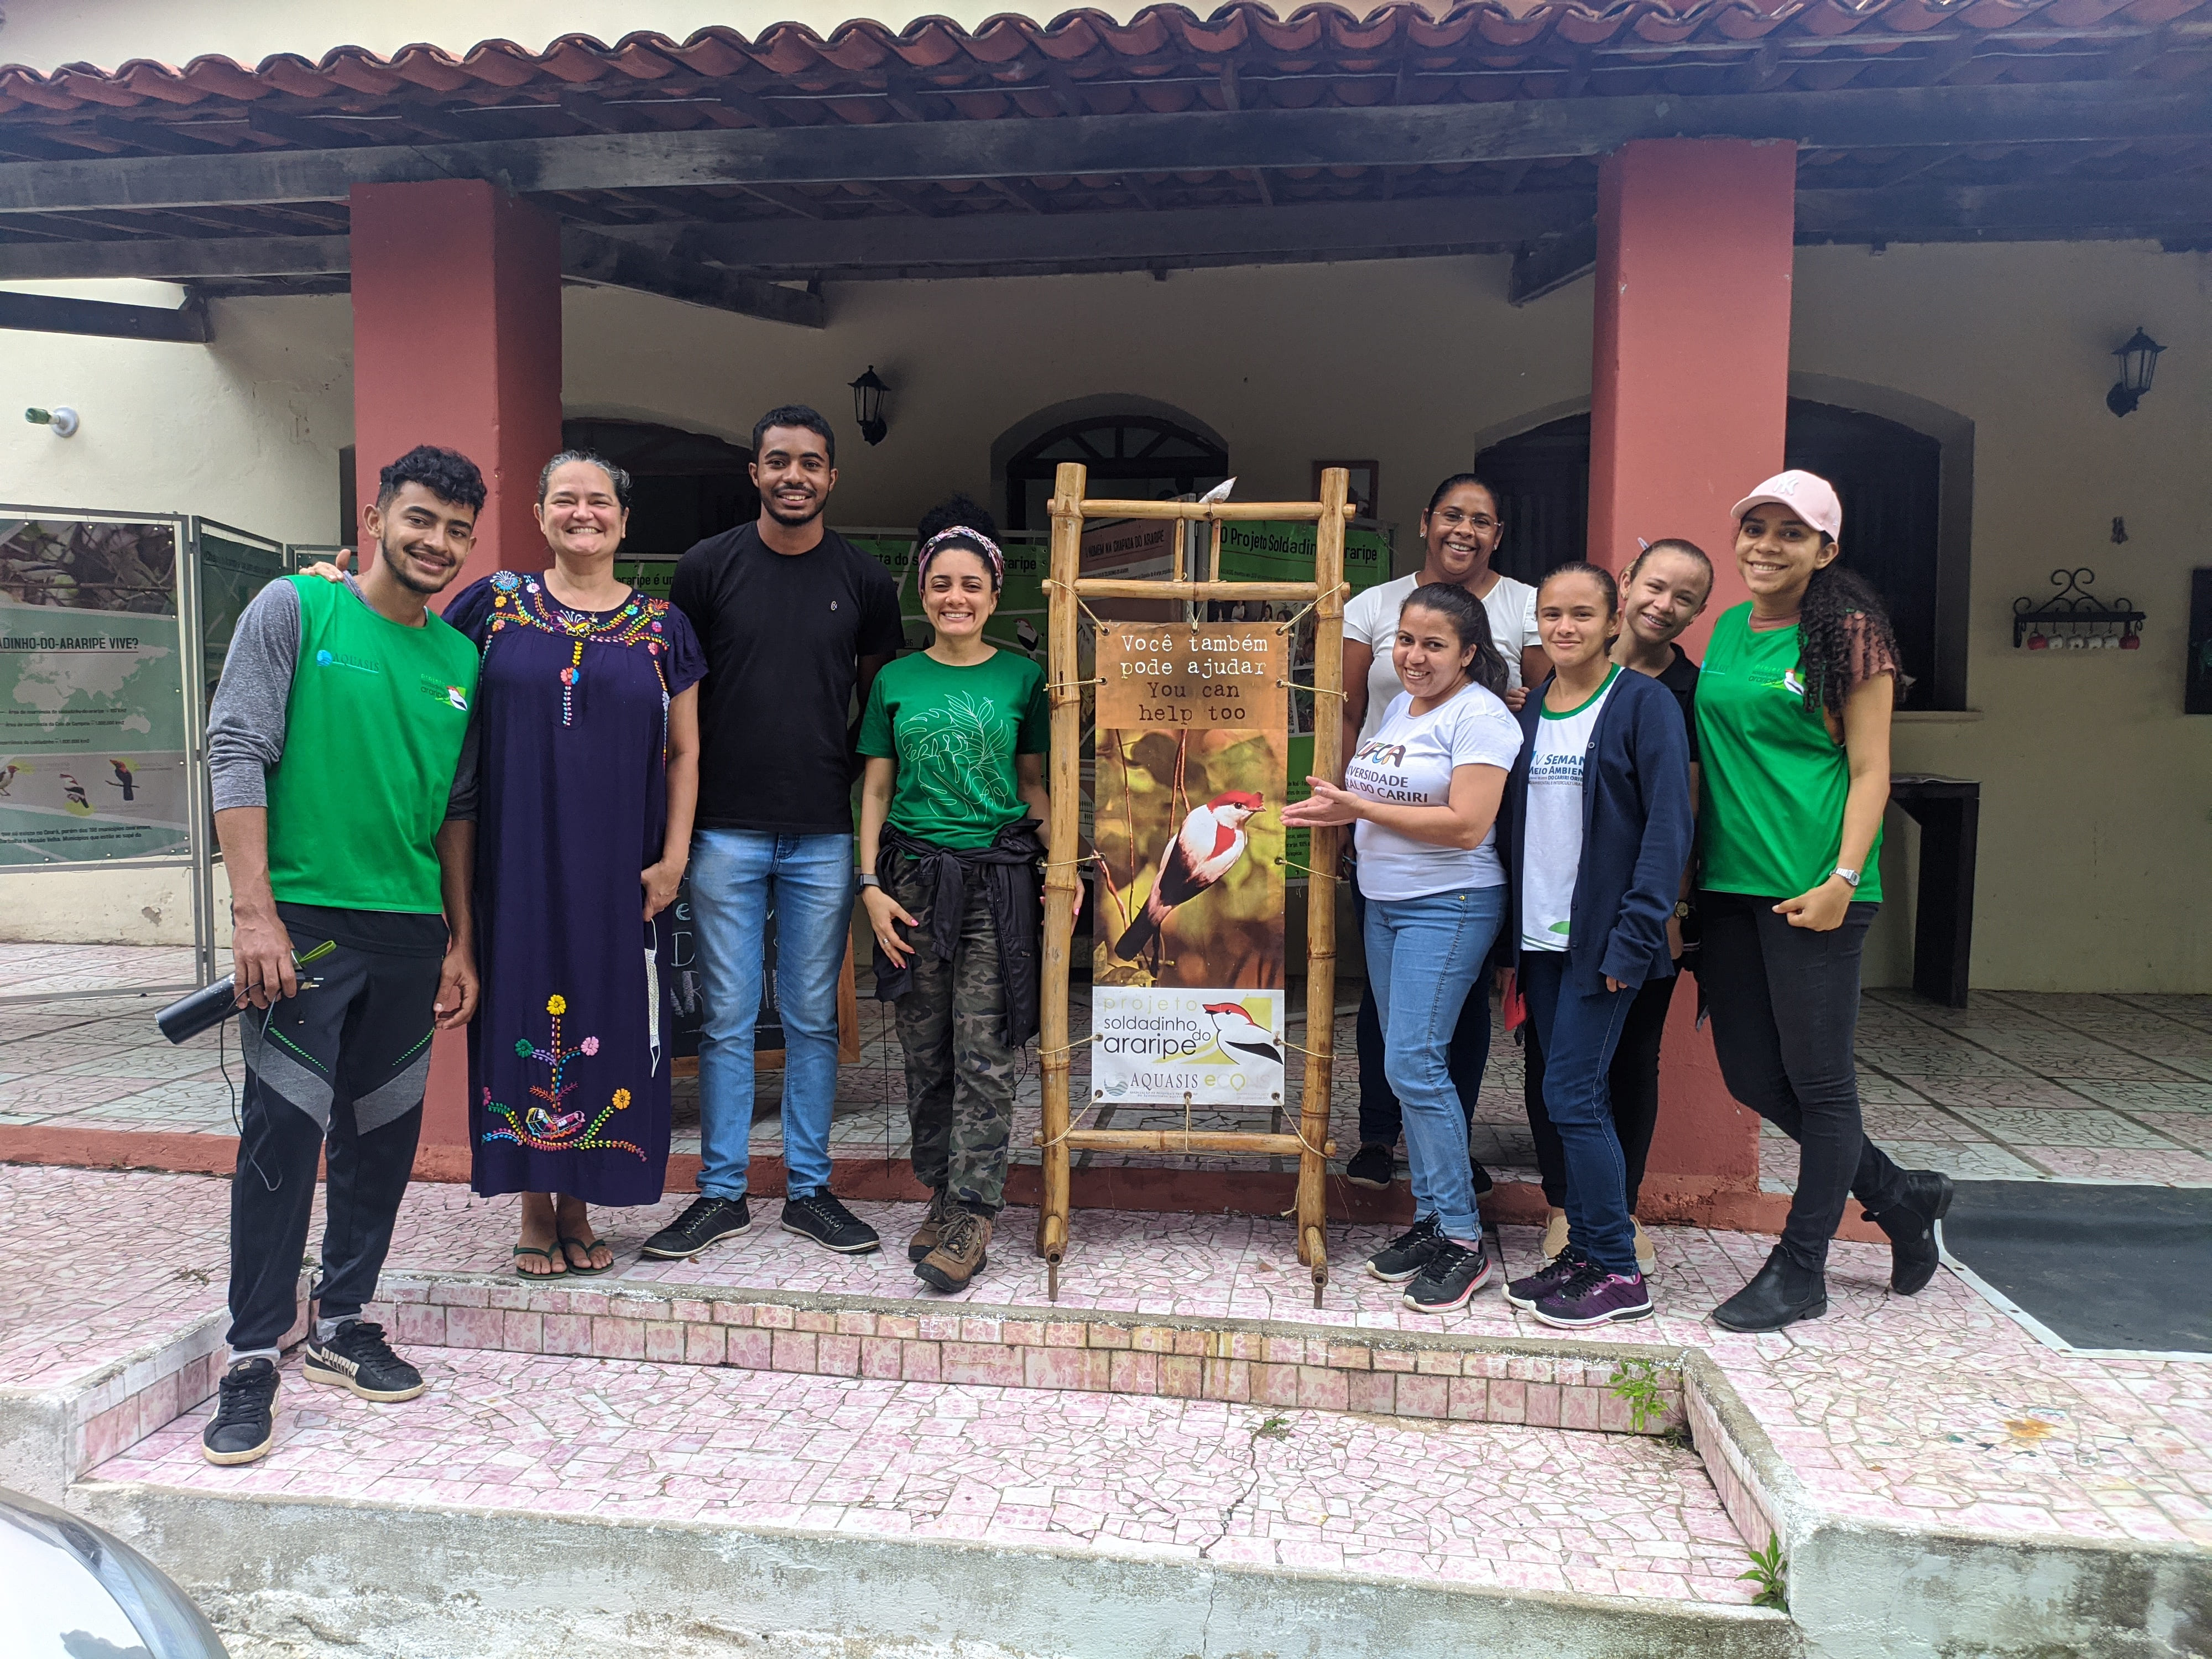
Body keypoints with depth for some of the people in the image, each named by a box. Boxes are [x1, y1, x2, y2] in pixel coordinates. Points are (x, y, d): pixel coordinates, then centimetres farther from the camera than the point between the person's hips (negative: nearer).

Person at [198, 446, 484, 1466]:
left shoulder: (461, 661, 11)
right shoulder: (295, 610, -2)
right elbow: (237, 752, -8)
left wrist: (460, 943, 13)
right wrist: (253, 910, -15)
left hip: (410, 932, 5)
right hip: (302, 919, -5)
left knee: (384, 1136, 11)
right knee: (283, 1134, -4)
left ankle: (342, 1325, 26)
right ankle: (253, 1360, 8)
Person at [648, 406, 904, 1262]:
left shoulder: (864, 579, 5)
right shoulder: (708, 567, 2)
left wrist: (845, 777, 5)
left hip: (823, 835, 1)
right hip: (726, 828, -1)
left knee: (813, 1019, 9)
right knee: (727, 1019, 4)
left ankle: (809, 1189, 21)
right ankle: (722, 1193, 17)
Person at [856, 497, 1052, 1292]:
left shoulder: (1020, 677, 5)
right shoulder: (896, 681, 7)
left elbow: (1033, 784, 9)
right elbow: (876, 789, 8)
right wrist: (871, 884, -1)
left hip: (997, 879, -2)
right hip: (915, 878, 2)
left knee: (985, 1054, -3)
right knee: (927, 1053, 8)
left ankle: (973, 1217, 2)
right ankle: (941, 1197, 21)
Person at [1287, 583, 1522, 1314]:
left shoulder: (1479, 716, -11)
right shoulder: (1398, 707, 15)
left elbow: (1466, 825, -20)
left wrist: (1360, 809, -17)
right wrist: (1336, 809, 4)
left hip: (1448, 909, -8)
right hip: (1383, 903, 8)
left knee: (1414, 1064, -12)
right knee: (1407, 1064, 10)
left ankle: (1462, 1239, -2)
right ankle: (1429, 1216, 20)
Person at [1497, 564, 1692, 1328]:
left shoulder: (1643, 703, -6)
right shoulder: (1530, 714, 13)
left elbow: (1668, 826, -11)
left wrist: (1633, 940, -17)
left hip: (1604, 938, -6)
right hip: (1542, 937, 6)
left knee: (1572, 1097, -7)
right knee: (1572, 1099, 11)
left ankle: (1618, 1274, 6)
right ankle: (1586, 1251, 22)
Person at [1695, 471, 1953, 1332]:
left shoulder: (1848, 633, -4)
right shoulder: (1727, 631, 14)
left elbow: (1869, 769, -6)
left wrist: (1842, 881, -15)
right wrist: (1692, 868, 14)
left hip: (1811, 888, -7)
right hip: (1731, 882, 7)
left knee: (1818, 1078, 3)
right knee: (1750, 1075, 11)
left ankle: (1800, 1270, 16)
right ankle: (1900, 1195, 32)